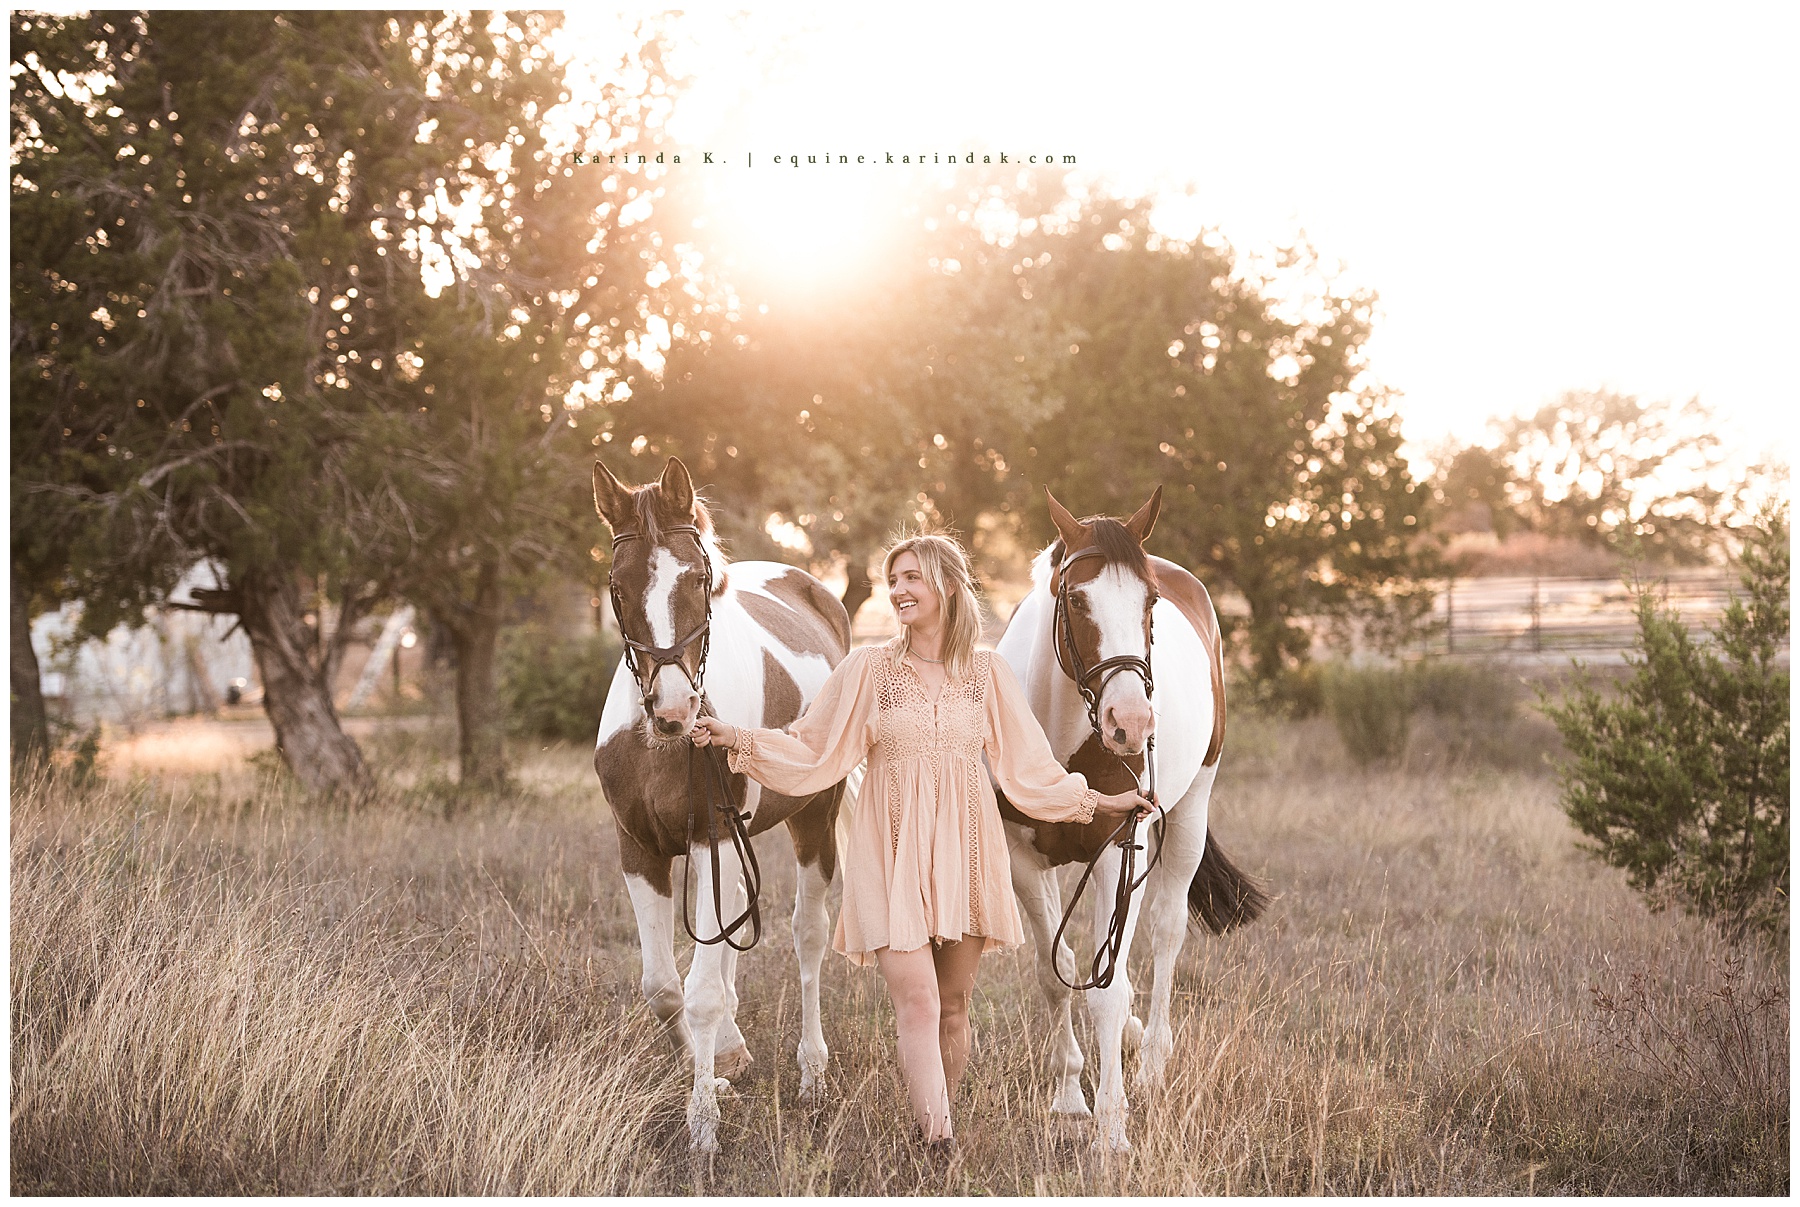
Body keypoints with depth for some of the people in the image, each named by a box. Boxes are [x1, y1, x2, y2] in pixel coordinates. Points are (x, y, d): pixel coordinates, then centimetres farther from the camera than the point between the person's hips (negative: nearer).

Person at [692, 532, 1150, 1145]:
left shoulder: (987, 673, 6)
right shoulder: (869, 668, 1)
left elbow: (1028, 767, 13)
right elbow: (810, 750, 3)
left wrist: (1098, 802, 10)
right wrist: (737, 739, -10)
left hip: (962, 851, 2)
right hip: (894, 853, -2)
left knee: (953, 1008, 6)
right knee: (917, 1005, -13)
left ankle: (939, 1132, 18)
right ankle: (938, 1143, -16)